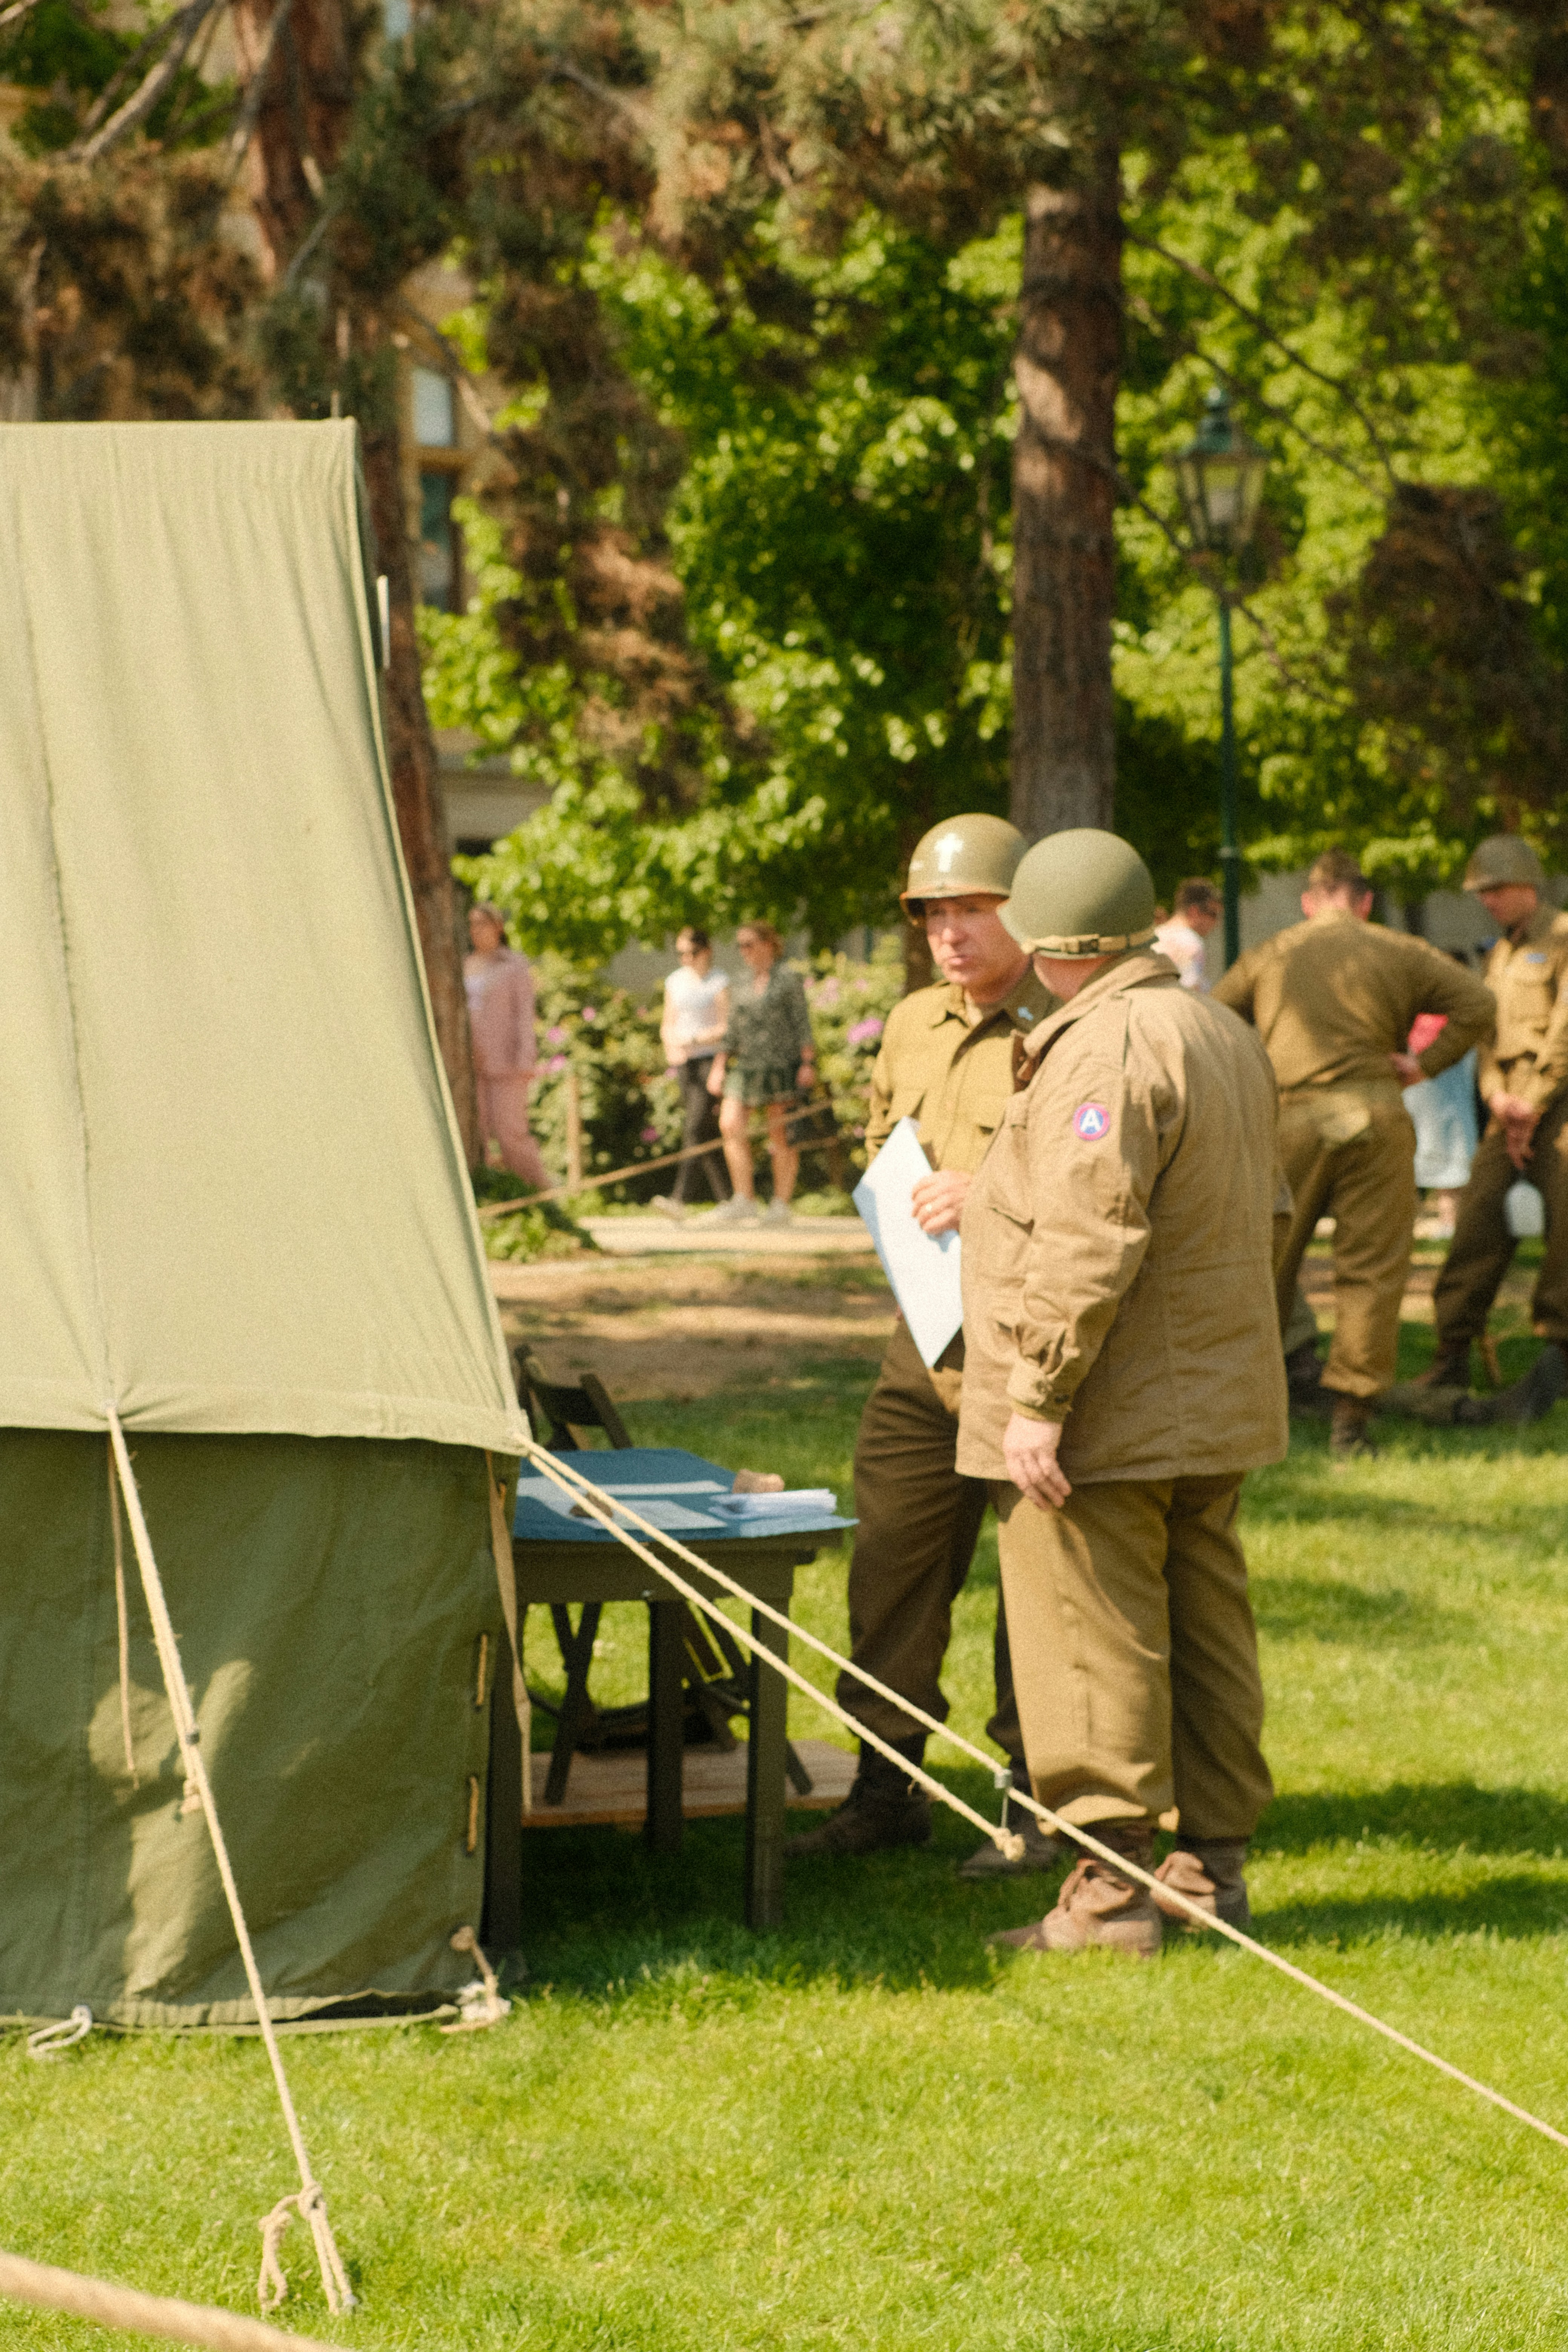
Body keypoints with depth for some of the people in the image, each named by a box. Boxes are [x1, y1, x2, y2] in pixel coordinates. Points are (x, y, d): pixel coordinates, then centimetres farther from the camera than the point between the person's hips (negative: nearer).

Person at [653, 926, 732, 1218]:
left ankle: (680, 1197, -26)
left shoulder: (719, 983, -4)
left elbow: (727, 1028, -10)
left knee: (696, 1127, -17)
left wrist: (696, 1040, -22)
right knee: (708, 1136, 7)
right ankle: (727, 1200, 12)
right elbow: (668, 1026, 18)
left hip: (712, 1059, -6)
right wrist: (671, 1050, -2)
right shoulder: (675, 982, 14)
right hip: (686, 1063, 6)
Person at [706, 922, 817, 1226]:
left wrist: (808, 1064, -11)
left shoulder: (788, 979, 1)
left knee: (780, 1134, -3)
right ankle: (744, 1200, -7)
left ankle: (781, 1204, 3)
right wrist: (719, 1066, 14)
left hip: (781, 1062, -5)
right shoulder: (741, 987, 16)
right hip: (746, 1065, 5)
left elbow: (802, 1024, -3)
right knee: (730, 1124, -11)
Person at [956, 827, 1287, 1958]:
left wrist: (1039, 1400, -22)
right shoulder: (1228, 1034, 13)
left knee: (1095, 1647, -3)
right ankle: (1214, 1867, 19)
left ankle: (1114, 1885, -1)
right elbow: (1264, 1212, 23)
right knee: (1207, 1629, 13)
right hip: (1216, 1405, 10)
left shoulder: (1105, 1050, -19)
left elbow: (1087, 1241, -25)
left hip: (1106, 1419, -10)